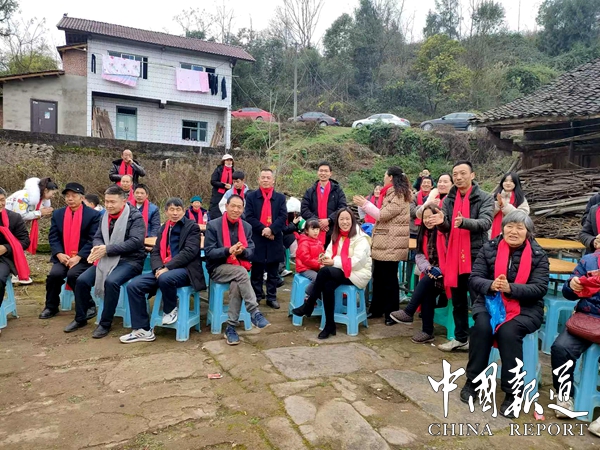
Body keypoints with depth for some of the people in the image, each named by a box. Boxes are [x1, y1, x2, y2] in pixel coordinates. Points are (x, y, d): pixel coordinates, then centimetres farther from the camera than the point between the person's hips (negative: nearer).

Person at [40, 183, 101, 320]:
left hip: (83, 257, -4)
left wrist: (78, 257, -18)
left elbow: (93, 240, -10)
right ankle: (51, 306, 4)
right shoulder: (57, 214, 11)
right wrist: (59, 254, -11)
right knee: (54, 273, -22)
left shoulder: (93, 215, -4)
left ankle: (89, 305, -8)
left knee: (73, 274, -29)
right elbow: (53, 237, 6)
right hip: (63, 257, 4)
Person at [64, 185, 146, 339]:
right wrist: (98, 248, -13)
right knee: (82, 280, -8)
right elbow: (97, 237, 14)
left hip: (129, 260, -7)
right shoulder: (105, 216, 13)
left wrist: (107, 249, -23)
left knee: (111, 281, -33)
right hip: (108, 259, 7)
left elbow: (135, 242, -21)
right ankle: (80, 319, 14)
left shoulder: (135, 217, -11)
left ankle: (105, 323, -15)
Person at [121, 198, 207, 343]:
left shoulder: (192, 227, 1)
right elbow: (155, 252, 12)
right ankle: (143, 330, -6)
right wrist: (158, 268, -10)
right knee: (133, 285, -13)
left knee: (165, 278, -38)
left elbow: (189, 251, -12)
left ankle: (171, 309, -6)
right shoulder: (163, 229, 20)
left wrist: (167, 267, -20)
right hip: (163, 270, 6)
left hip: (185, 270, -6)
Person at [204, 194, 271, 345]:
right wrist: (229, 250, -26)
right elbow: (209, 252, -10)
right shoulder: (213, 225, -5)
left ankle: (231, 327, -22)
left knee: (236, 285, -31)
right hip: (218, 269, -3)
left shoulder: (247, 227, 8)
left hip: (239, 269, 3)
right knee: (241, 272, -34)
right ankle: (255, 314, -32)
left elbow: (251, 252, 5)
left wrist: (241, 251, -19)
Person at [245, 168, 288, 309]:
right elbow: (249, 217, -5)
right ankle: (256, 296, 18)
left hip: (275, 239, 1)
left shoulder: (280, 197, 8)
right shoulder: (251, 196, 4)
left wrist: (271, 229, -17)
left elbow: (283, 216, -3)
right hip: (257, 239, -1)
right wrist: (262, 229, -15)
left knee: (273, 272, 8)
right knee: (256, 271, 8)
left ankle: (272, 297, 16)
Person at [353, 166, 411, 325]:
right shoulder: (390, 193, 19)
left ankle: (391, 313, 7)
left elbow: (383, 214, -16)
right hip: (383, 241, 10)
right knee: (378, 276, 12)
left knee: (389, 278, -3)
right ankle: (377, 309, 22)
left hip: (392, 243, -9)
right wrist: (365, 204, 14)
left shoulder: (399, 195, -11)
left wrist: (365, 204, -8)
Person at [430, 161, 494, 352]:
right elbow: (446, 228, 4)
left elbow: (485, 222, -19)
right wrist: (441, 222, -21)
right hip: (454, 256, 5)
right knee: (458, 301, 14)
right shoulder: (449, 199, 9)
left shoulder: (485, 198, -4)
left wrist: (464, 222, -38)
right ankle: (461, 338, 27)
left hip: (476, 256, -5)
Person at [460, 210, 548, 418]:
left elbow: (540, 288, -10)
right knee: (482, 326, -28)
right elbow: (475, 278, -3)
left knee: (508, 331, -31)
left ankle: (512, 392, -15)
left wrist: (510, 288, -26)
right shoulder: (489, 248, 2)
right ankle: (472, 381, -9)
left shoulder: (538, 255, -1)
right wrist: (491, 285, -25)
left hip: (525, 308, -1)